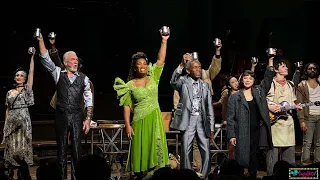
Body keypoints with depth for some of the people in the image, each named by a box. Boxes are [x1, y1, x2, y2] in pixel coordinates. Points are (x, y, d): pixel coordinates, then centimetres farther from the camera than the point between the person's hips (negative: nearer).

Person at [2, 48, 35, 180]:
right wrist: (5, 126, 10)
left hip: (23, 121, -3)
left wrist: (32, 57, -8)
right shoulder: (9, 92, 14)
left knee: (22, 148, -6)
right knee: (11, 149, 2)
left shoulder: (27, 89, 6)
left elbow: (31, 72, -3)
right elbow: (7, 110, 15)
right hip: (11, 122, 3)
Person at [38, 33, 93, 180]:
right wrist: (41, 40, -13)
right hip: (61, 116, 0)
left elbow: (88, 100, 5)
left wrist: (88, 118, -3)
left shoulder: (83, 78, 6)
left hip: (77, 117, 0)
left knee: (76, 149, 0)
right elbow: (45, 59, -3)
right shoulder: (58, 74, 7)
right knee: (61, 149, 5)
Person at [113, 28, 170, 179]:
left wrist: (164, 41, -11)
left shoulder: (153, 78, 7)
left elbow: (161, 60, -2)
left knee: (156, 149, -1)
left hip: (155, 120, 2)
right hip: (139, 121, -1)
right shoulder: (130, 85, 2)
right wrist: (127, 125, -8)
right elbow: (126, 106, 0)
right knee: (141, 151, 1)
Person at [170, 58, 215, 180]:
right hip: (188, 121, -3)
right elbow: (173, 82, -22)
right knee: (186, 152, -2)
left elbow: (210, 107, 13)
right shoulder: (183, 82, 3)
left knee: (206, 153, 0)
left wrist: (211, 128, 8)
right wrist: (181, 64, -31)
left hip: (202, 121, 3)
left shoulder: (205, 85, 13)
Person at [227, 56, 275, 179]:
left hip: (257, 132, 3)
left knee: (254, 159, 7)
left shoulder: (259, 92, 10)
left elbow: (268, 78, 3)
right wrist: (231, 135, -8)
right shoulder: (234, 97, 2)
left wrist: (270, 61, -6)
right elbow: (231, 118, -1)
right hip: (242, 133, -3)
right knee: (241, 159, -2)